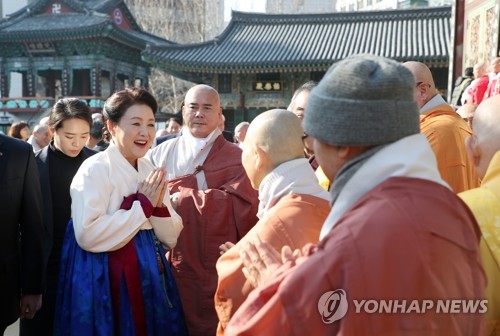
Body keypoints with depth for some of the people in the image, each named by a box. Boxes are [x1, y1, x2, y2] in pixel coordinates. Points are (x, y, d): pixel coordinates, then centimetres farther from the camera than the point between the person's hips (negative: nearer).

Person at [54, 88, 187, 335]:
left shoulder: (150, 172, 6)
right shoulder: (95, 168, -12)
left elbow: (171, 239, 6)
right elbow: (88, 235, -24)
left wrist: (159, 207, -13)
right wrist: (143, 204, -18)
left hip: (150, 275, 6)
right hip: (108, 280, -6)